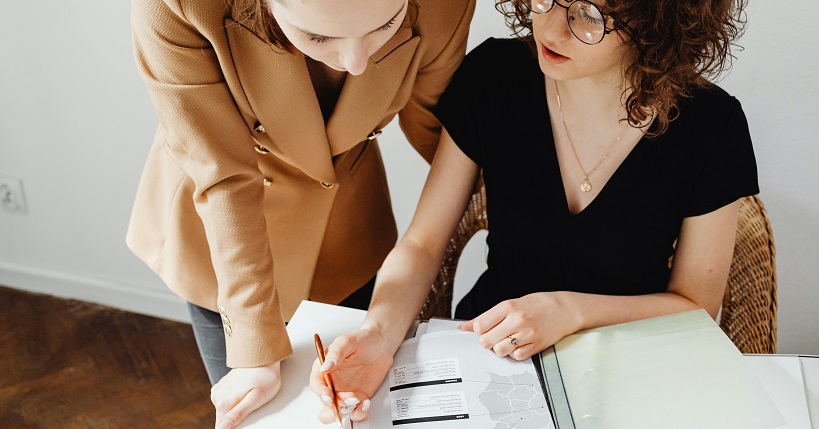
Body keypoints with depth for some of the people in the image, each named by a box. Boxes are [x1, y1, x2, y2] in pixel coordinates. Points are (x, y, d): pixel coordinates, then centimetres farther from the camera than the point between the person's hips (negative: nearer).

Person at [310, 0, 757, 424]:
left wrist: (570, 311, -20)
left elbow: (695, 305, -4)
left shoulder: (711, 127, -15)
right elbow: (422, 246, -7)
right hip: (485, 352, 1)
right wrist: (378, 333, -27)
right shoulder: (493, 76, -11)